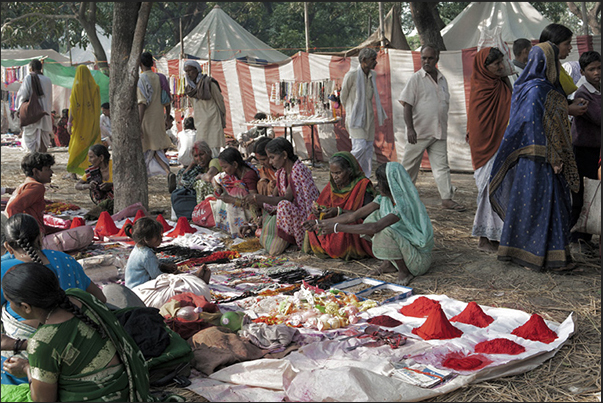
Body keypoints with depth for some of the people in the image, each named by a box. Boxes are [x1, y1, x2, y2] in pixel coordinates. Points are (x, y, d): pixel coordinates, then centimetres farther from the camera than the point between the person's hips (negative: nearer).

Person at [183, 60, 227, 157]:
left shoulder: (209, 83, -10)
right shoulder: (190, 86, 9)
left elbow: (220, 101, -5)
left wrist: (223, 121, -3)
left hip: (212, 120, -7)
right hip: (200, 122, 7)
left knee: (213, 147, -9)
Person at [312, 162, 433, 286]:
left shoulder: (405, 204, -27)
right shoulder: (384, 199, -2)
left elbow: (374, 228, -36)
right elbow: (354, 216, -1)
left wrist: (337, 227, -34)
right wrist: (322, 222, -4)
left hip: (420, 259, -8)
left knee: (385, 231, -33)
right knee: (374, 216, -5)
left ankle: (405, 272, -11)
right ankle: (389, 263, 4)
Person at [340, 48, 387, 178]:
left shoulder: (373, 75, 8)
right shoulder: (351, 75, -12)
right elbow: (343, 96, 1)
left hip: (368, 117, 7)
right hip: (355, 118, -7)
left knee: (368, 149, 6)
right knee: (360, 146, -19)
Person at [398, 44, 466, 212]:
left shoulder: (442, 79, 12)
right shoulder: (416, 78, -4)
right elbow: (407, 105, -10)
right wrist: (410, 128, -19)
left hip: (439, 132, 5)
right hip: (419, 131, -4)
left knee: (441, 166, 1)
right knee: (409, 166, 5)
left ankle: (447, 198, 1)